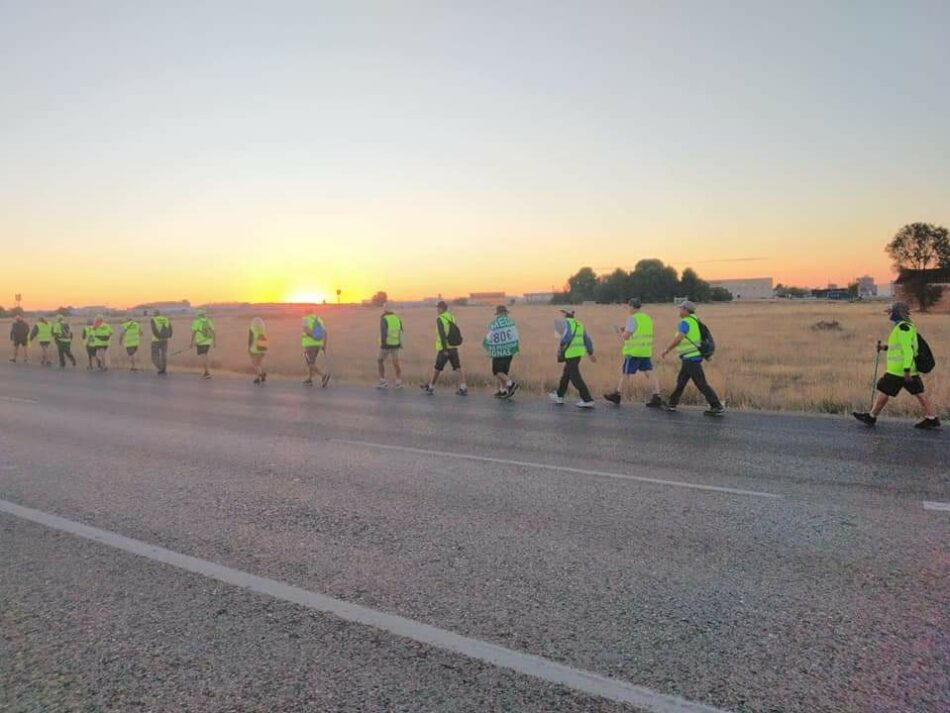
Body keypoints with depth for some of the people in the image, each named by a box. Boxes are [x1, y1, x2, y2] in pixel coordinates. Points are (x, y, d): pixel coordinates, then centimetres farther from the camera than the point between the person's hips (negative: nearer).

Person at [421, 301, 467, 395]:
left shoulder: (440, 319, -11)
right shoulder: (452, 317, 12)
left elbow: (442, 334, -20)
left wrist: (444, 349, -22)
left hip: (445, 349, -6)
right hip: (454, 347, 6)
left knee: (437, 368, 7)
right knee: (458, 368, 1)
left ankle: (430, 387, 20)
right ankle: (463, 388, -6)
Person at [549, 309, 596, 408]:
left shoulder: (567, 322, -9)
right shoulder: (579, 324, 15)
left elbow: (567, 335, -28)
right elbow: (587, 338, 16)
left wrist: (561, 345, -13)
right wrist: (591, 354, 21)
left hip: (570, 353, -9)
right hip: (579, 353, 9)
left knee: (575, 377, -6)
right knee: (566, 374, 21)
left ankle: (588, 400, -9)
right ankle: (559, 396, 33)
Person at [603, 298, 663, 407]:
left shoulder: (632, 319, -12)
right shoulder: (647, 318, 13)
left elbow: (626, 336, -15)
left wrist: (621, 332, 7)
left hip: (633, 352, -7)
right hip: (646, 352, 7)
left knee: (625, 373, 5)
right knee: (650, 373, 0)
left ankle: (617, 395, 17)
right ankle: (657, 397, -8)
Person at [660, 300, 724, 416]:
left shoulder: (685, 322, -16)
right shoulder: (694, 321, 13)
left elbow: (678, 339, -26)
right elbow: (701, 339, 20)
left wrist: (667, 350, -15)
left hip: (690, 359, -10)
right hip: (691, 358, 10)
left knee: (701, 384, -8)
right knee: (681, 381, 18)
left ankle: (717, 407, -8)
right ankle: (672, 404, 27)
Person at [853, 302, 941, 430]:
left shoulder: (903, 328, -16)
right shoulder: (907, 327, 15)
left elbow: (908, 349, -23)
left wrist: (906, 370, -25)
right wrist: (885, 348, 19)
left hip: (899, 370, -10)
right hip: (911, 369, 10)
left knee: (884, 392, 1)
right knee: (919, 393, 9)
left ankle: (871, 417, 11)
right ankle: (932, 419, 10)